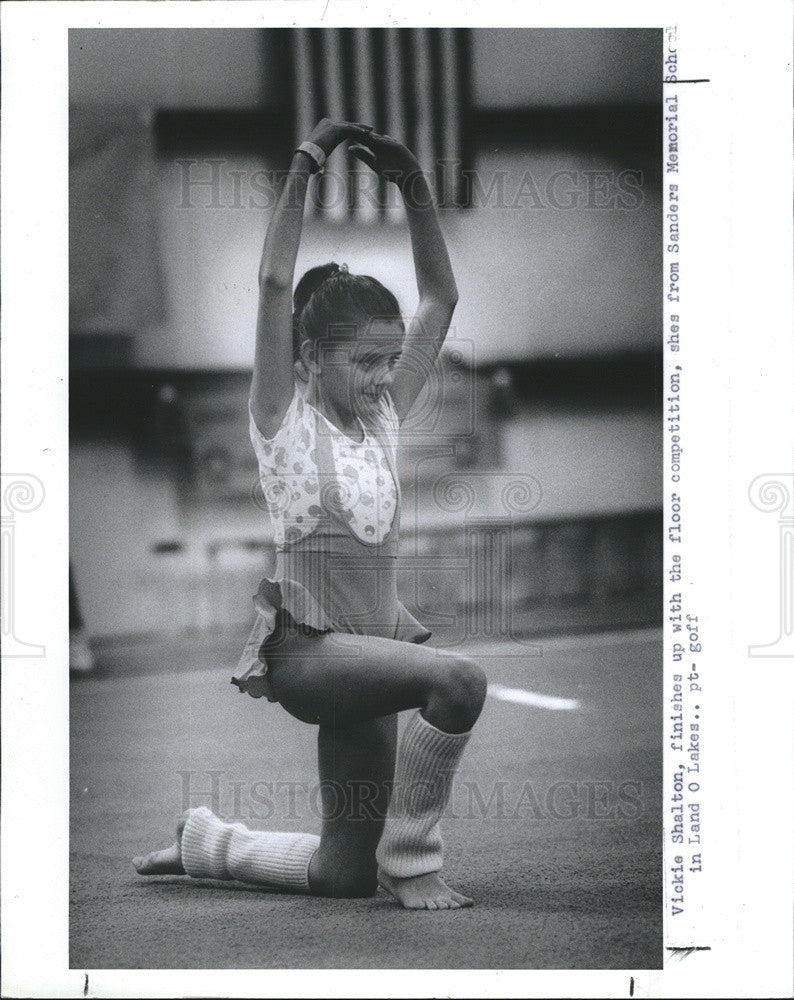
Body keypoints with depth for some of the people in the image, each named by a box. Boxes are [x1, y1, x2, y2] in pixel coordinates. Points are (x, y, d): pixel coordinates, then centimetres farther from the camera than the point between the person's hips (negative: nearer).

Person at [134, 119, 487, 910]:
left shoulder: (382, 416, 8)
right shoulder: (285, 418, -6)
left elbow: (440, 299, 6)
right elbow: (274, 283, -17)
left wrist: (415, 191, -2)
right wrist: (304, 166, -19)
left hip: (374, 641, 7)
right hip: (304, 646, -7)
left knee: (345, 875, 9)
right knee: (457, 679, -33)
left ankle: (205, 844, 33)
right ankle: (410, 859, -18)